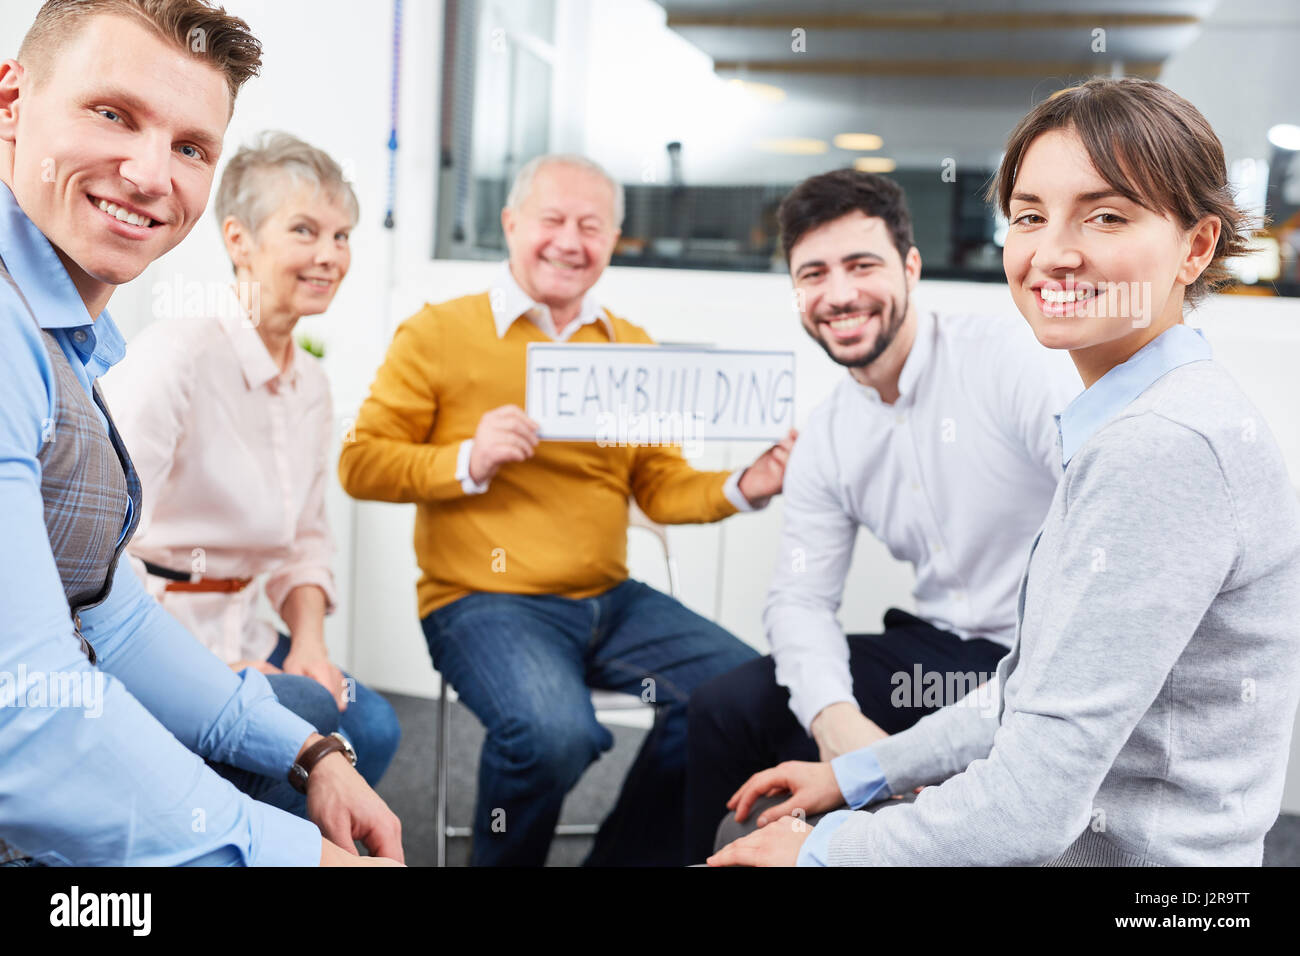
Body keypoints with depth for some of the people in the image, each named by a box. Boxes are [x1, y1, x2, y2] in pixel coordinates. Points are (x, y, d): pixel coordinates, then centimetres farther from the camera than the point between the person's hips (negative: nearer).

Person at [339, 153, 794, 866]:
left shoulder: (633, 347, 14)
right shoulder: (438, 334, 0)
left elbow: (661, 487, 14)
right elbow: (360, 464, -2)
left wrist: (743, 487, -5)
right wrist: (467, 462, -17)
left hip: (610, 599, 5)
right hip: (484, 600, -5)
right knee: (553, 732, -32)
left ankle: (628, 855, 12)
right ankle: (503, 858, 3)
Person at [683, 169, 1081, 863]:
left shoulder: (1012, 360, -15)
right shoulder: (824, 440, 4)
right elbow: (800, 598, 4)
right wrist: (834, 713, -16)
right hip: (941, 654, 6)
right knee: (725, 709, -1)